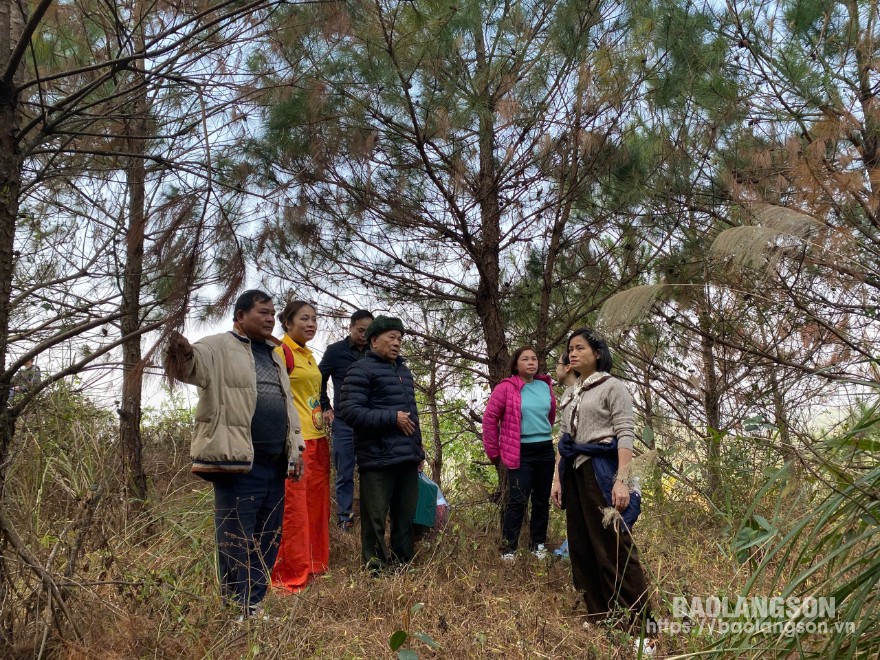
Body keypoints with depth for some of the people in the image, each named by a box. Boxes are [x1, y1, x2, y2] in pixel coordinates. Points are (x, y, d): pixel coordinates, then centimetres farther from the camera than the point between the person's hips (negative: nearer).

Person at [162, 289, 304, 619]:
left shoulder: (274, 357, 22)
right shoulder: (219, 348, -2)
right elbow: (192, 365, -22)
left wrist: (295, 448, 15)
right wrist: (183, 353, -46)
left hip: (275, 463, 8)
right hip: (238, 461, -8)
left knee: (267, 539, 13)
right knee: (237, 540, -1)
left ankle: (255, 605, 23)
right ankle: (237, 611, 8)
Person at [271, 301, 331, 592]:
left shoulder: (308, 356, 19)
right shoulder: (281, 351, -7)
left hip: (317, 439, 9)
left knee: (317, 507, 12)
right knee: (294, 509, -5)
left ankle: (316, 569, 22)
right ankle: (291, 578, 3)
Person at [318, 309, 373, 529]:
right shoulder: (335, 351, 1)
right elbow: (319, 380, 10)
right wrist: (326, 408, 3)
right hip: (344, 422, -1)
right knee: (345, 474, 4)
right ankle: (344, 519, 12)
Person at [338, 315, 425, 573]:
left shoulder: (403, 370, 20)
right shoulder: (361, 370, -6)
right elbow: (350, 411, -16)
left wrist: (418, 448, 23)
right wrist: (392, 419, -16)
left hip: (407, 459, 8)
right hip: (377, 460, -8)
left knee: (406, 518, 13)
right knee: (375, 521, -1)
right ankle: (374, 572, 9)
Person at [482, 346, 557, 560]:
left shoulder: (545, 386, 6)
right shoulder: (506, 388, -9)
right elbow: (490, 418, -8)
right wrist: (493, 451, -5)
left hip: (546, 451, 5)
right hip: (521, 453, -5)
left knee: (542, 501, 12)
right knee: (517, 501, -7)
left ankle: (538, 544, 24)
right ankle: (508, 548, 3)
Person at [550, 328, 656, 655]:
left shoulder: (612, 386, -4)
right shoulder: (569, 395, 16)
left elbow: (625, 436, -11)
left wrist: (622, 480, -21)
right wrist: (558, 478, 11)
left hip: (602, 471, -7)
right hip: (575, 473, 7)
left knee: (615, 549, -8)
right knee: (581, 549, 8)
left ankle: (642, 629, -1)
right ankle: (599, 622, 19)